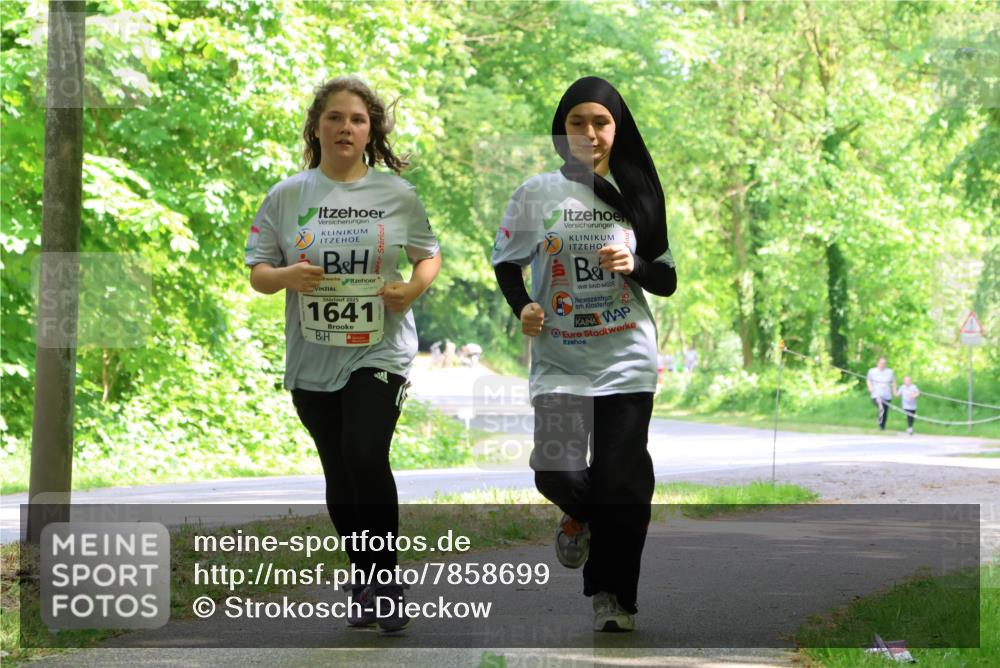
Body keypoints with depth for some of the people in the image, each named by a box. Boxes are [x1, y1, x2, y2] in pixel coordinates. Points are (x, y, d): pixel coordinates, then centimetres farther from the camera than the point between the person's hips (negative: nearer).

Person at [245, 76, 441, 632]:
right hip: (313, 358, 3)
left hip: (380, 351, -3)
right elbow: (258, 273, 6)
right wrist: (287, 276, -17)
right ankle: (366, 584, 25)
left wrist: (414, 287, -10)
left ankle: (387, 582, -10)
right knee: (340, 477, 10)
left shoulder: (397, 195, 1)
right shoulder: (286, 196, 4)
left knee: (366, 456, -21)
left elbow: (430, 256, 11)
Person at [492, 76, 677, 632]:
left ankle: (612, 594, 17)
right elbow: (507, 262, 10)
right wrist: (523, 306, -8)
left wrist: (634, 267, -12)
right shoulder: (537, 193, 1)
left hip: (627, 361, 1)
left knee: (622, 483, -2)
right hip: (559, 362, 0)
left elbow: (667, 282, 9)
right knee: (557, 473, -14)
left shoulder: (638, 195, 5)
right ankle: (583, 516, 24)